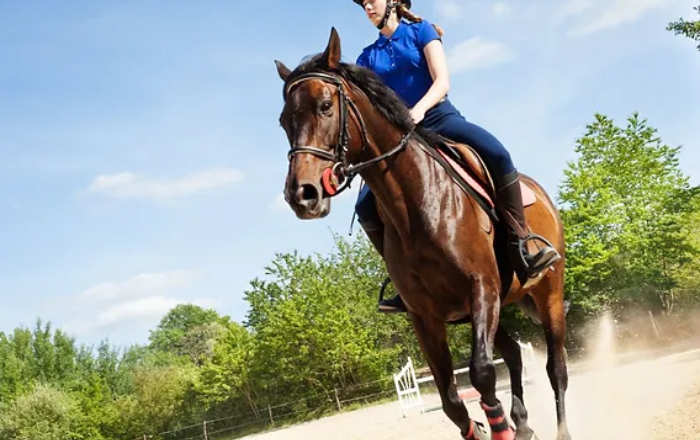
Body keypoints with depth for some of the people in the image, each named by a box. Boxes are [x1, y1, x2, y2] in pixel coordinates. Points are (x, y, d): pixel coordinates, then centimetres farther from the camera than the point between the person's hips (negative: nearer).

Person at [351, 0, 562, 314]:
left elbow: (442, 82, -7)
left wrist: (418, 110, -27)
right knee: (366, 207, -21)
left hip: (439, 118, -3)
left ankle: (520, 249, -26)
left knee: (496, 154, -32)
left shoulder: (420, 31, 6)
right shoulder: (368, 57, 16)